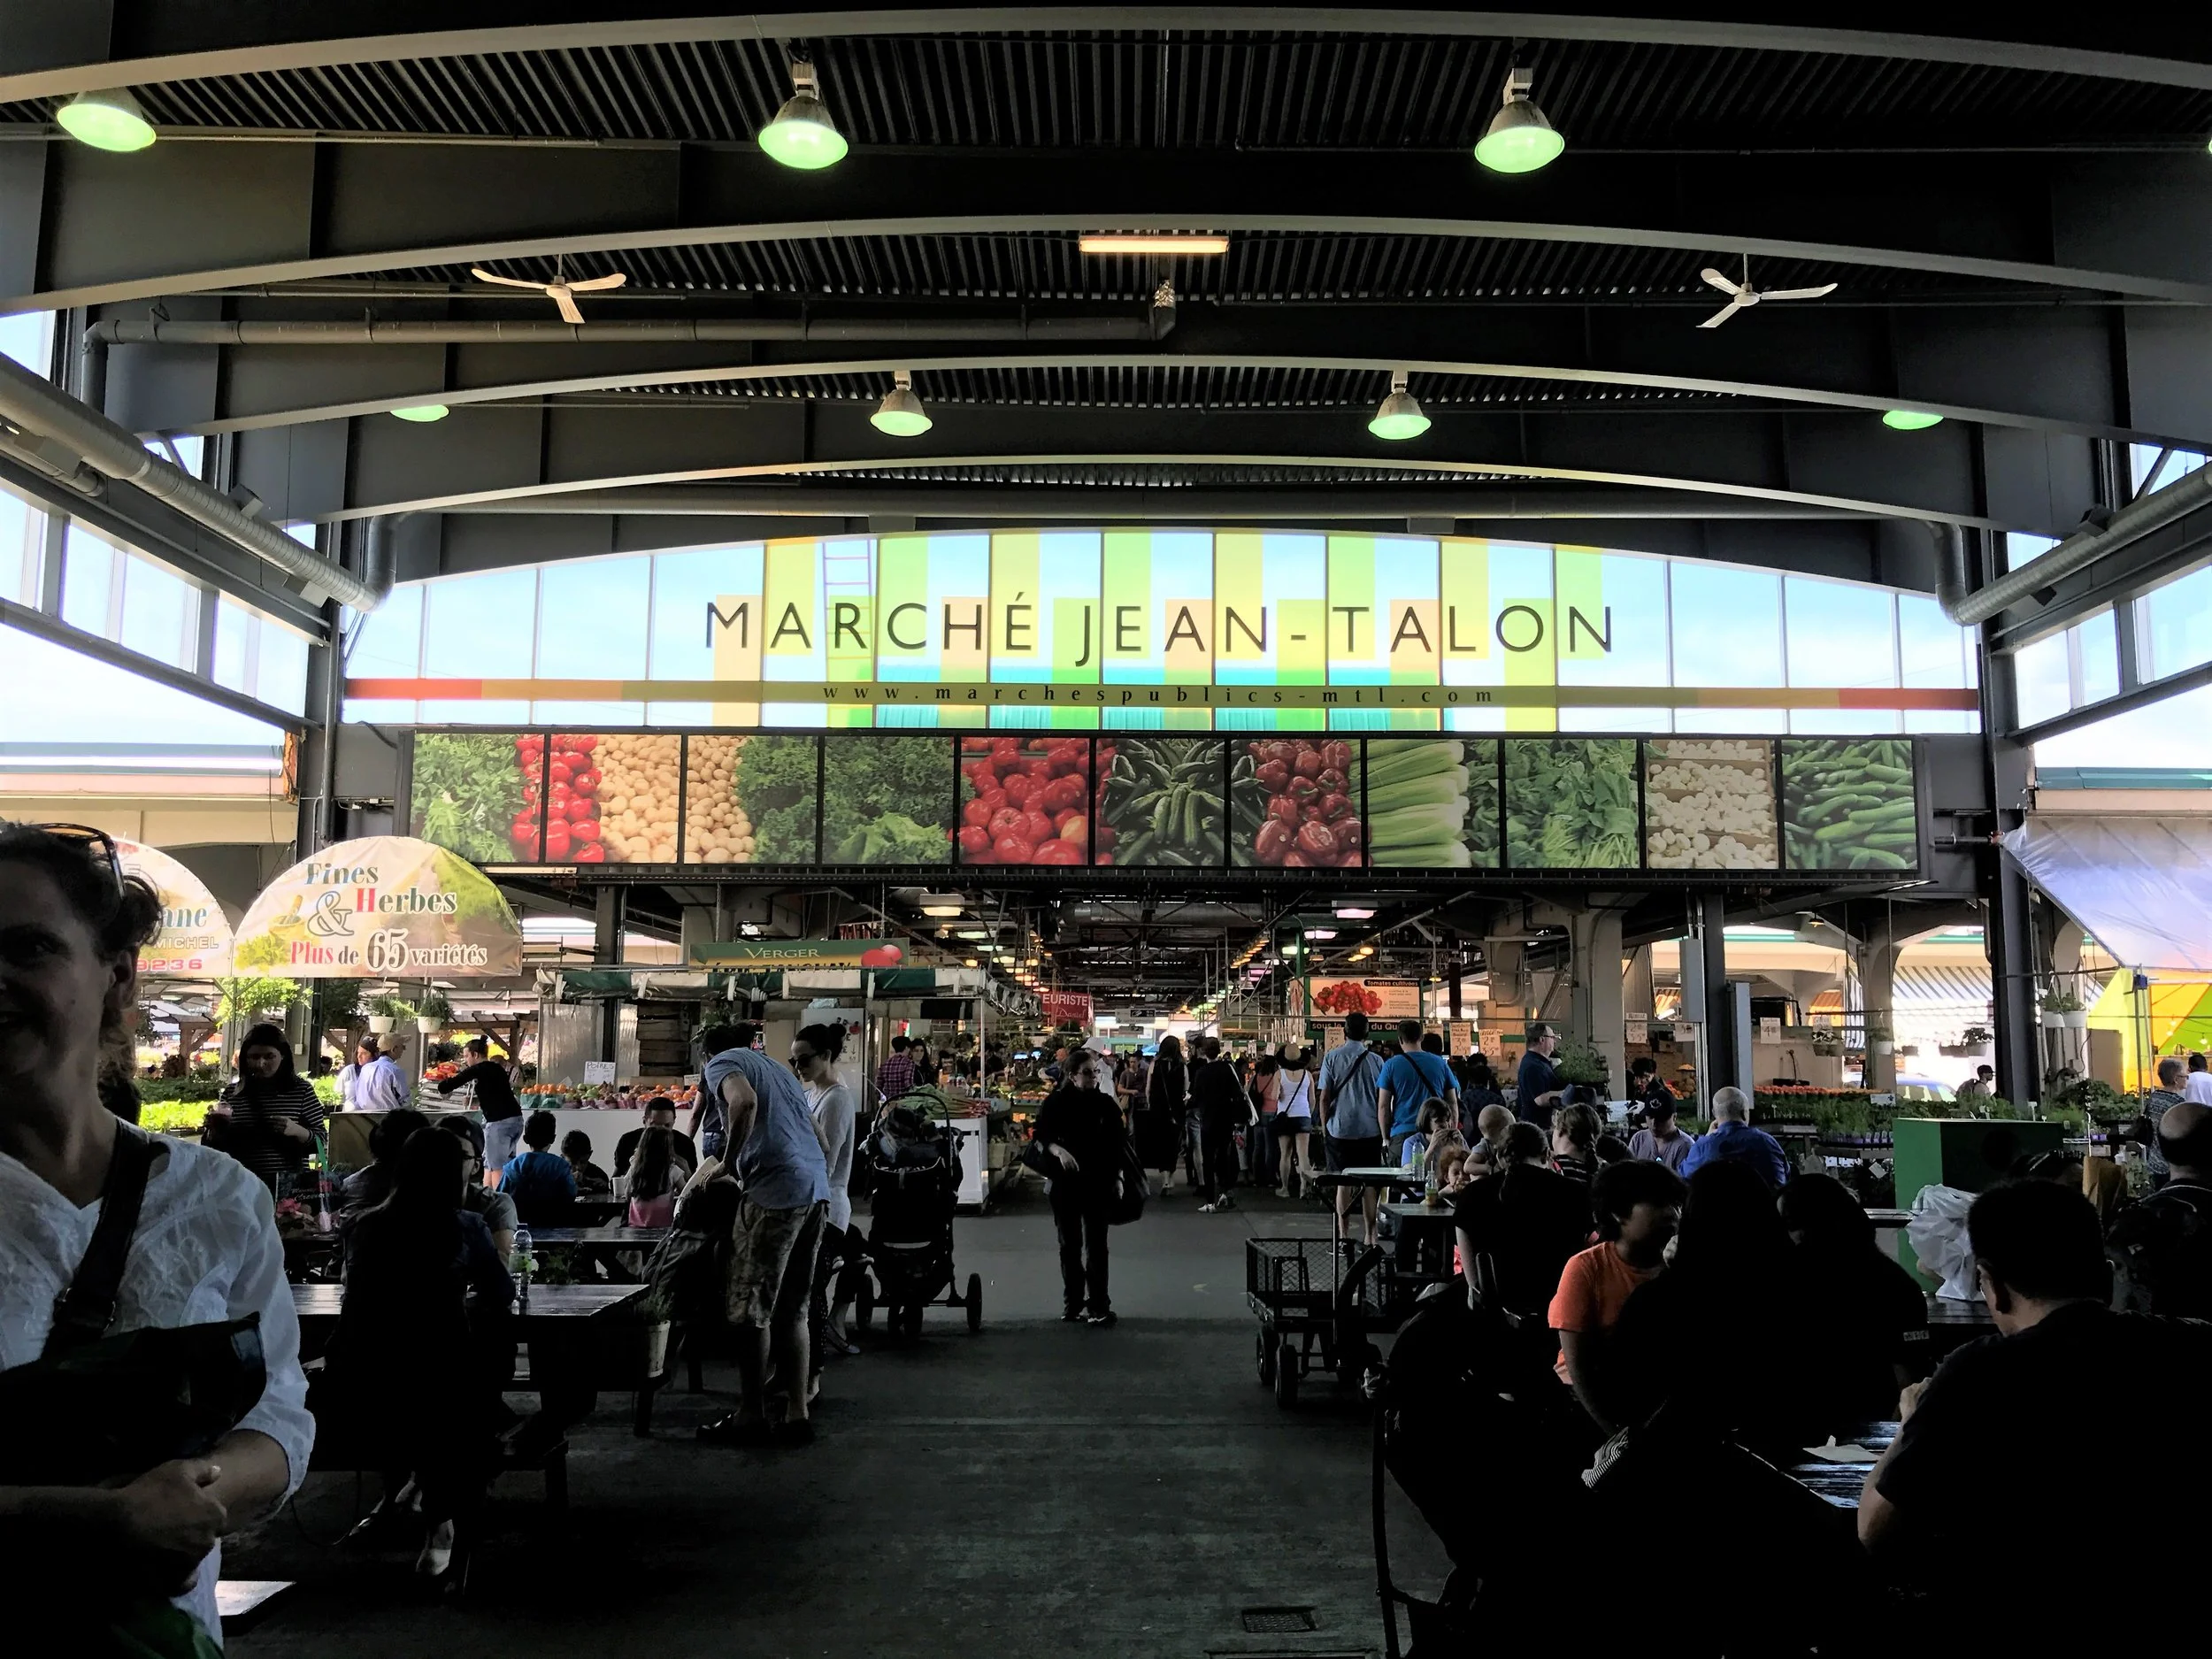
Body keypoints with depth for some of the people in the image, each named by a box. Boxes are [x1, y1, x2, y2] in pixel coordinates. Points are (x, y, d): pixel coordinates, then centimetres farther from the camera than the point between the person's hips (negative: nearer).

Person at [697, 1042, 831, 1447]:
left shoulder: (721, 1063, 6)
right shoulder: (777, 1069, 29)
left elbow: (745, 1101, -20)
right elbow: (823, 1145, 26)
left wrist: (726, 1162, -9)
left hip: (776, 1190, -8)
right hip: (817, 1189, 8)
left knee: (751, 1308, 1)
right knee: (792, 1310, 12)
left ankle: (751, 1415, 6)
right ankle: (797, 1414, 11)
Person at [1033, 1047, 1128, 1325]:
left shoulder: (1106, 1104, 0)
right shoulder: (1056, 1102, -3)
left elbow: (1116, 1145, 5)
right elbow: (1041, 1135, -6)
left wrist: (1118, 1178, 1)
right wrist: (1058, 1151, -24)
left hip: (1098, 1182, 0)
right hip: (1065, 1182, 0)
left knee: (1096, 1245, -2)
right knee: (1069, 1244, 9)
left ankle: (1098, 1305, 1)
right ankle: (1072, 1302, 19)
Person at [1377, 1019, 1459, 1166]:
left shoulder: (1392, 1066, 1)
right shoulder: (1440, 1063, 8)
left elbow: (1383, 1106, 0)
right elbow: (1453, 1103, 10)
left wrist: (1385, 1137, 7)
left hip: (1402, 1133, -2)